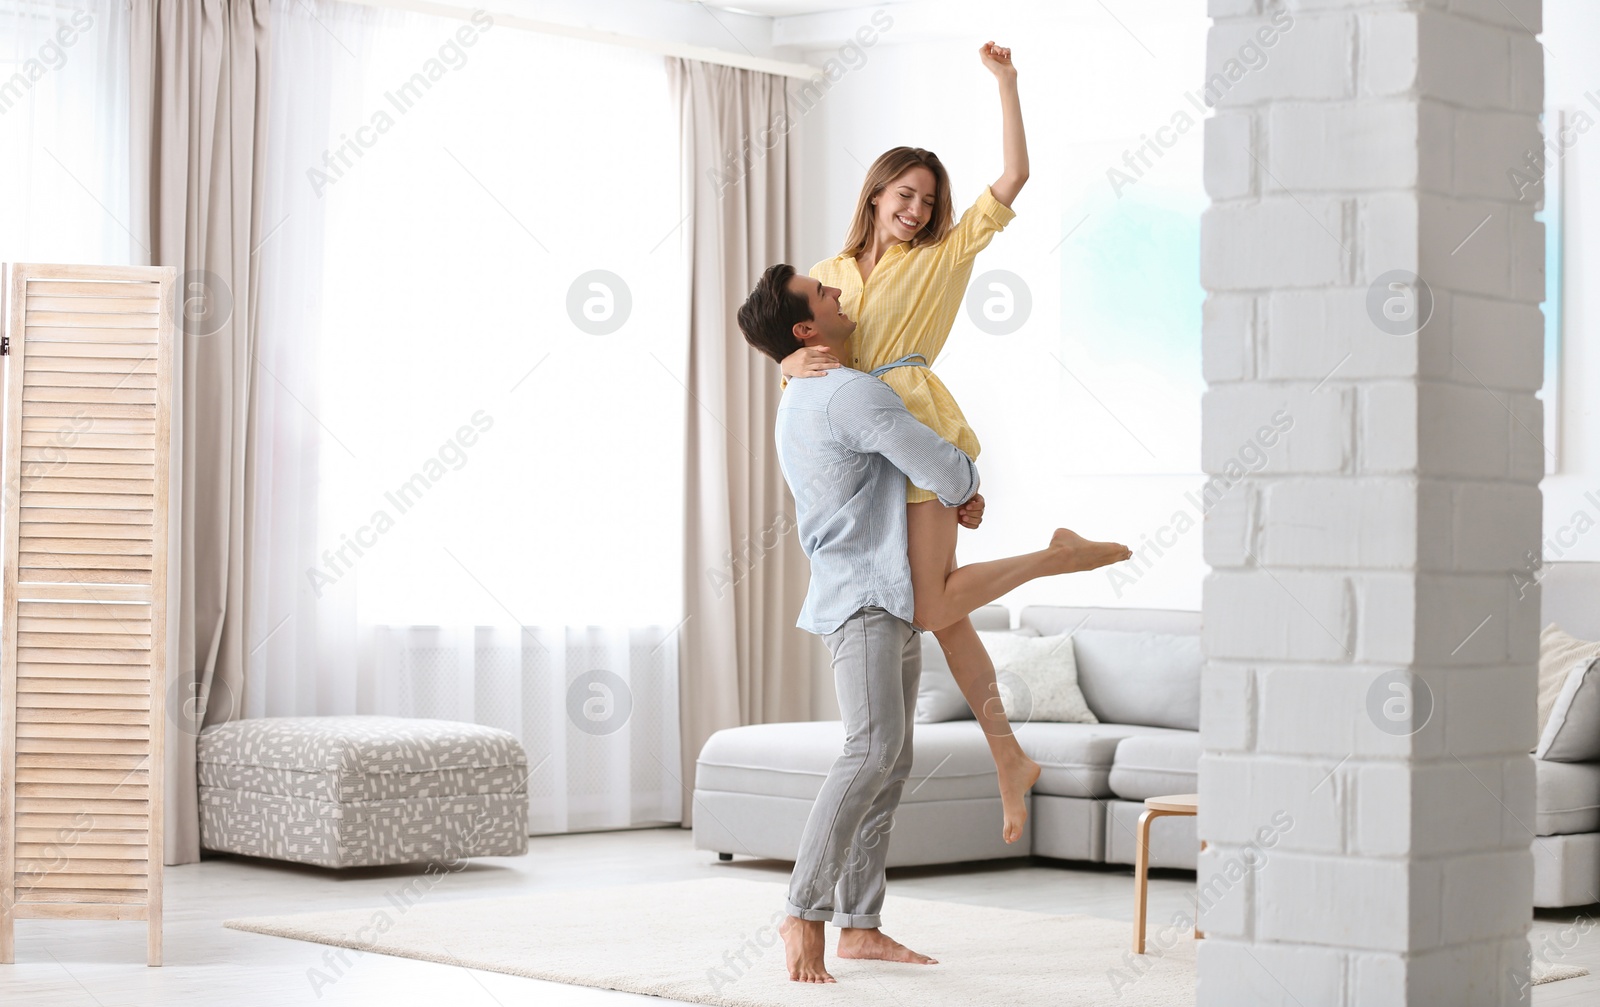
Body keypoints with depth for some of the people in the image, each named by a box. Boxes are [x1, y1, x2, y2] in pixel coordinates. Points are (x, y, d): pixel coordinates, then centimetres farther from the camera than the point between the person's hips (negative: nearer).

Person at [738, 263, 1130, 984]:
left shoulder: (798, 403, 18)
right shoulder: (852, 392, -15)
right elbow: (945, 471, -16)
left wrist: (946, 496, 26)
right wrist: (964, 489, 7)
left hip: (891, 602, 11)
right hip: (863, 599, -11)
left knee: (891, 764, 7)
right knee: (874, 749, -23)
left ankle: (858, 925, 6)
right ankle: (803, 913, -23)